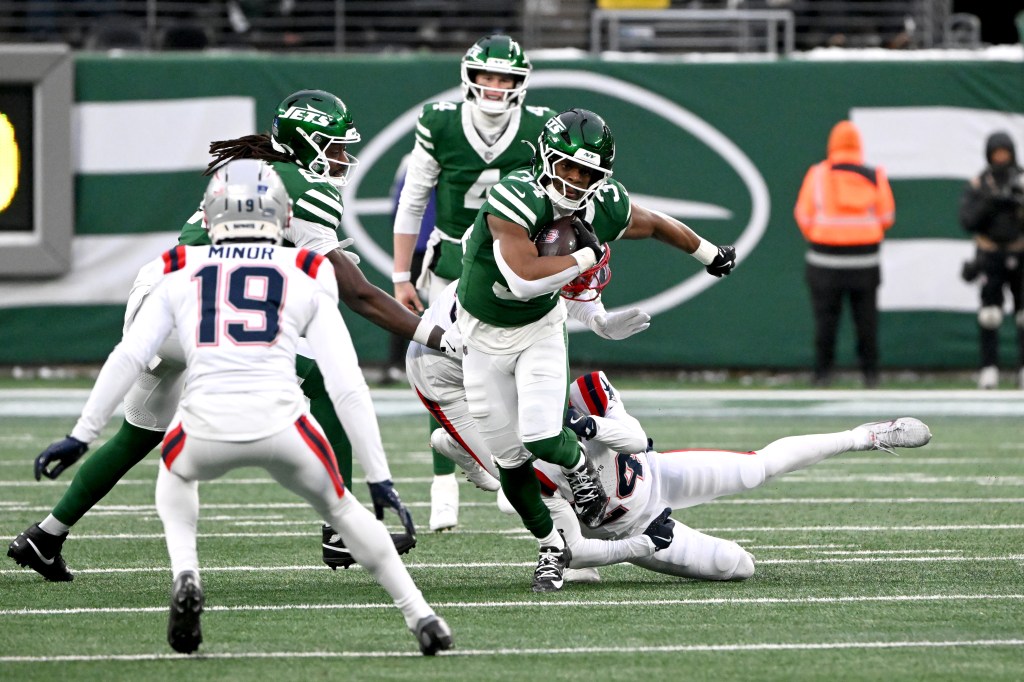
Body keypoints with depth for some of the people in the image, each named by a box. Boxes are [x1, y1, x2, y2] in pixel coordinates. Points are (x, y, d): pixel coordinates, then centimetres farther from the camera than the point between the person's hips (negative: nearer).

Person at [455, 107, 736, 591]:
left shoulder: (604, 209, -15)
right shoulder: (514, 200, -31)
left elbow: (655, 224, 8)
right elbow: (525, 278, -41)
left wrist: (709, 254, 24)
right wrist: (588, 255, -30)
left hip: (540, 328, 2)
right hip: (484, 331, -2)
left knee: (541, 438, -21)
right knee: (509, 458, 2)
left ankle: (577, 464, 15)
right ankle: (551, 546, 25)